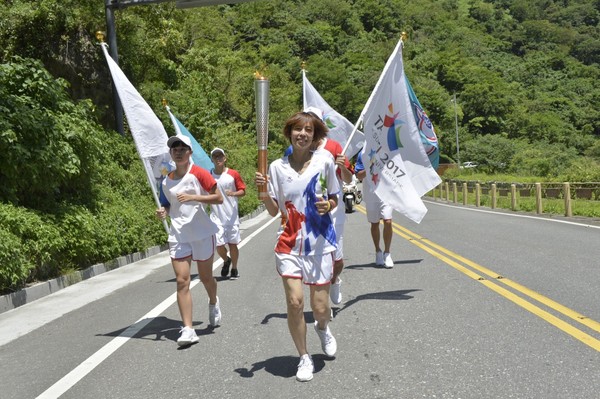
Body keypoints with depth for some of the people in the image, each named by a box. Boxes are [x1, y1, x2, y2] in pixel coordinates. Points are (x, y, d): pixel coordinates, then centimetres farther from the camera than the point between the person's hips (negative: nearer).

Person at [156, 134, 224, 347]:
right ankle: (187, 329, -8)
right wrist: (163, 211, -2)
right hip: (178, 236, 3)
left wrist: (194, 197, -20)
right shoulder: (166, 182, 8)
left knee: (205, 277, 12)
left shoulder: (199, 173, -6)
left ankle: (213, 303, 45)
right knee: (182, 281, -8)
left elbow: (219, 198, -9)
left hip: (202, 233, -3)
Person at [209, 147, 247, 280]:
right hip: (216, 217, 1)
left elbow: (243, 191, 3)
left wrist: (234, 193, -16)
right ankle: (226, 260, 27)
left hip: (232, 216, -1)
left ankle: (234, 269, 23)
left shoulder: (234, 174, 0)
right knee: (219, 245, -5)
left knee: (233, 244, 4)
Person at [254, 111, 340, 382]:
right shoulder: (277, 167, 1)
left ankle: (322, 328, 41)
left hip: (319, 241, 0)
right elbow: (273, 211, 3)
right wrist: (263, 190, -15)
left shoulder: (324, 162, -2)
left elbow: (334, 198, 9)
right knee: (294, 302, -8)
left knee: (320, 307, 2)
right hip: (289, 242, 1)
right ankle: (304, 358, 14)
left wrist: (328, 205, -13)